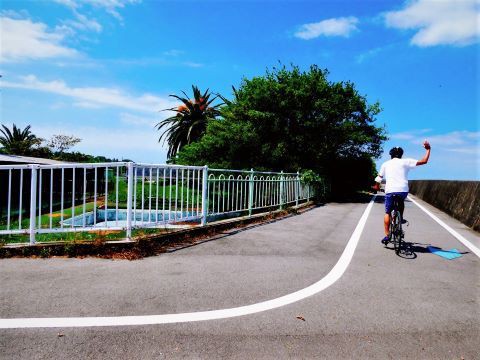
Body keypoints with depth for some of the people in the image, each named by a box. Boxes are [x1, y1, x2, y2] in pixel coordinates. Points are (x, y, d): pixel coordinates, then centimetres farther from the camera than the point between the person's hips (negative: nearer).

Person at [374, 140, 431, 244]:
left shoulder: (386, 164, 12)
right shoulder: (405, 162, 7)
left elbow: (379, 177, 15)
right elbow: (424, 161, 5)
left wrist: (377, 186, 33)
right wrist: (428, 149, 19)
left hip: (390, 191, 0)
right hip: (403, 190, 0)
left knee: (387, 213, 9)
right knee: (401, 201, 37)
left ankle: (386, 235, 2)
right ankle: (401, 218, 30)